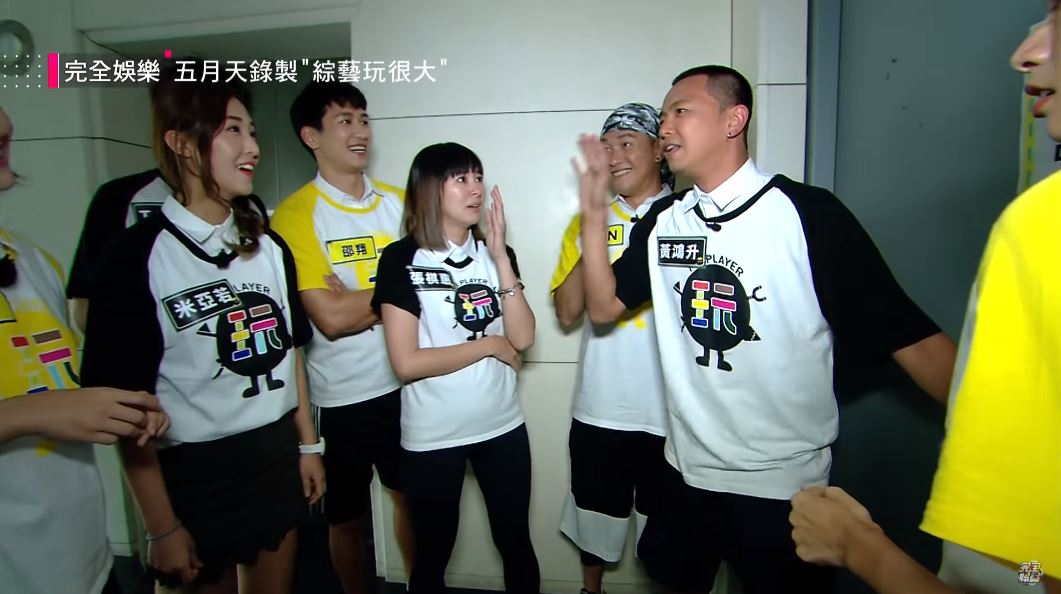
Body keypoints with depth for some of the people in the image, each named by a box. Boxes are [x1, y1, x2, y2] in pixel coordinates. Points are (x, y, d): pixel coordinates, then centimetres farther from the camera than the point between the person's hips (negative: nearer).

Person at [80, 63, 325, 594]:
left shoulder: (269, 246, 3)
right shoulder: (136, 257, -14)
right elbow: (127, 400, -13)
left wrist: (308, 445, 11)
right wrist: (162, 527, -11)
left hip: (277, 462, 5)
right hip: (193, 475, -5)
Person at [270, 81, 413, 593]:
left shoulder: (397, 201, 4)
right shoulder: (296, 214, -12)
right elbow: (331, 318, -20)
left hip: (405, 383, 4)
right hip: (342, 396, -4)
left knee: (412, 499, 20)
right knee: (349, 519, 15)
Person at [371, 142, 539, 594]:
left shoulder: (496, 253, 4)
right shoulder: (402, 259, -11)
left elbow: (523, 338, -8)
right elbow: (406, 363, -17)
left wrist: (500, 258, -14)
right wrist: (489, 344, -12)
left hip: (502, 426, 4)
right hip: (431, 436, -4)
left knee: (516, 544, 18)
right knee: (432, 556, 15)